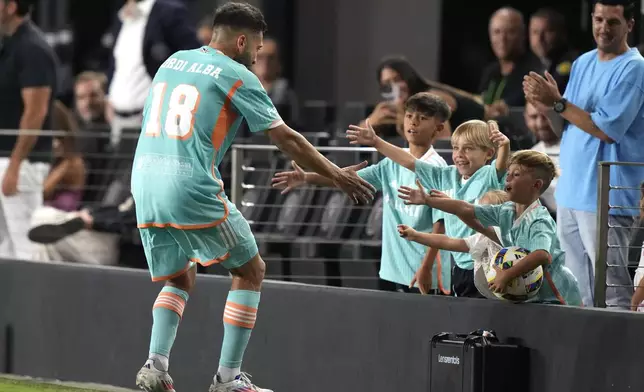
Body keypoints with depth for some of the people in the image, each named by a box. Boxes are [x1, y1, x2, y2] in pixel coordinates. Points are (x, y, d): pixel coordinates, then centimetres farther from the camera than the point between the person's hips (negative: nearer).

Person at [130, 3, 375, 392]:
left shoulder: (171, 62, 18)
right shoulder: (236, 76, 0)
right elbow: (286, 138, 2)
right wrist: (337, 175, 10)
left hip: (145, 185, 6)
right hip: (194, 190, -6)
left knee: (180, 279, 23)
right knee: (251, 271, 10)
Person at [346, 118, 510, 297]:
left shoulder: (488, 176, -8)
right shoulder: (447, 176, 10)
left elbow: (501, 167, -29)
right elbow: (411, 162, 13)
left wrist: (504, 147, -52)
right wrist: (376, 142, 13)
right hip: (459, 265, 7)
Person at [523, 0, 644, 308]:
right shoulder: (583, 63, 14)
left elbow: (608, 129, -17)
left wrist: (558, 103, -17)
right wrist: (546, 105, -4)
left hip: (605, 198, -8)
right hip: (569, 191, 8)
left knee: (612, 292, -10)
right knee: (579, 293, 12)